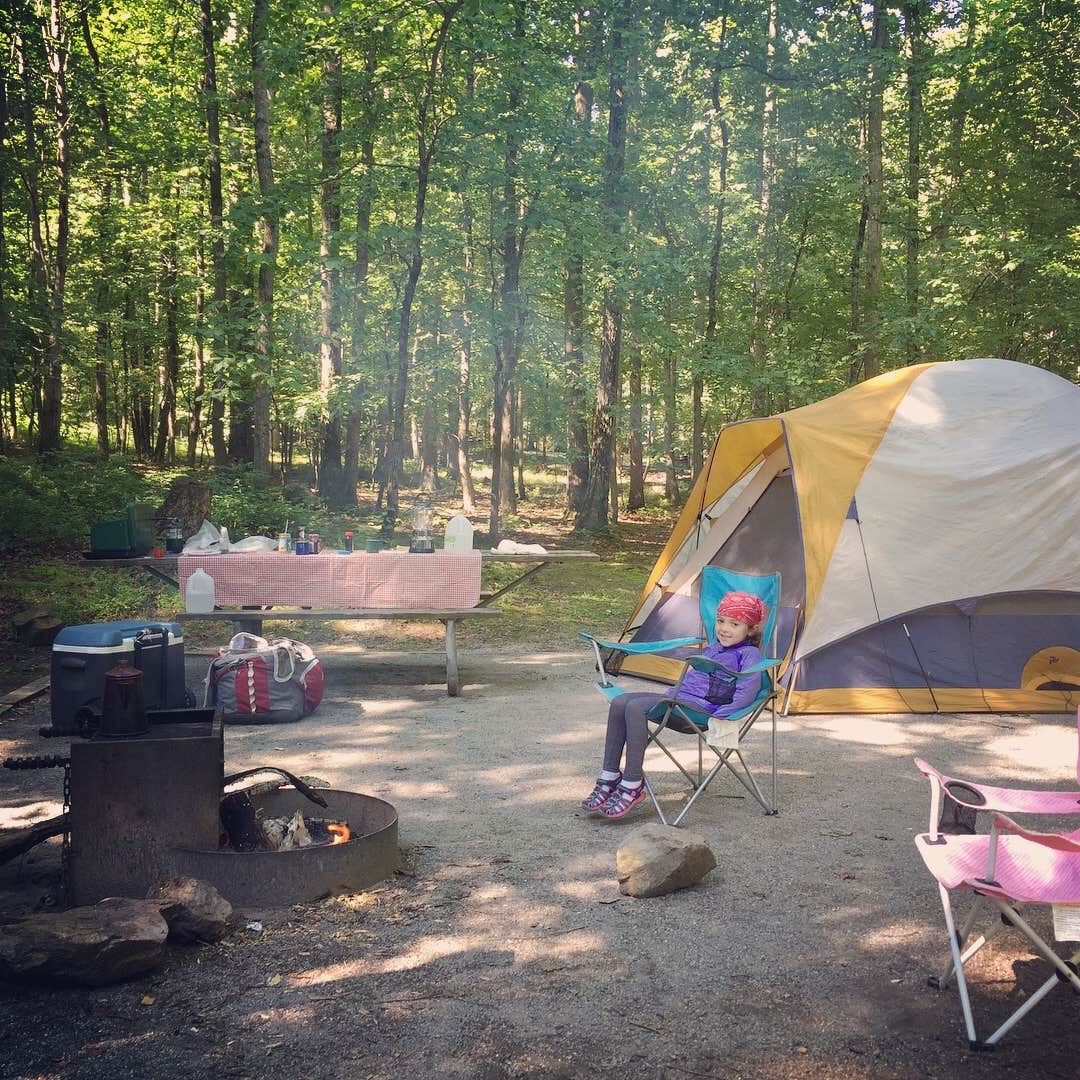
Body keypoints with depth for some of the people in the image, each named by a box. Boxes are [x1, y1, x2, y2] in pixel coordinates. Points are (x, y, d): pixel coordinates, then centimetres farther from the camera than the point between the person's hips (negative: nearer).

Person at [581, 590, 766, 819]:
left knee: (636, 708, -28)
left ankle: (632, 786, -25)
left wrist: (719, 714, -21)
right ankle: (609, 777, -10)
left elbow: (747, 691, -14)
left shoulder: (749, 654, -1)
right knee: (619, 703, -10)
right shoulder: (711, 649, 25)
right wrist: (668, 694, 26)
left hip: (700, 706, -9)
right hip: (676, 697, 9)